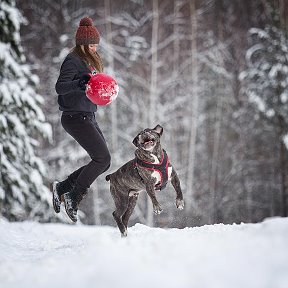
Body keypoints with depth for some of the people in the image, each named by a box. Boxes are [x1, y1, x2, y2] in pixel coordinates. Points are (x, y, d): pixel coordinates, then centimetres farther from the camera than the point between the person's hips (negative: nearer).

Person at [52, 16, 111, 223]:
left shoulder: (89, 59, 16)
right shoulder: (73, 61, -13)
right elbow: (60, 87, -26)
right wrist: (79, 83, -41)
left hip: (88, 117, 10)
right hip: (76, 118, -10)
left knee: (103, 162, 7)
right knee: (103, 158, -14)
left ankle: (62, 188, 14)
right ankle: (73, 198, -4)